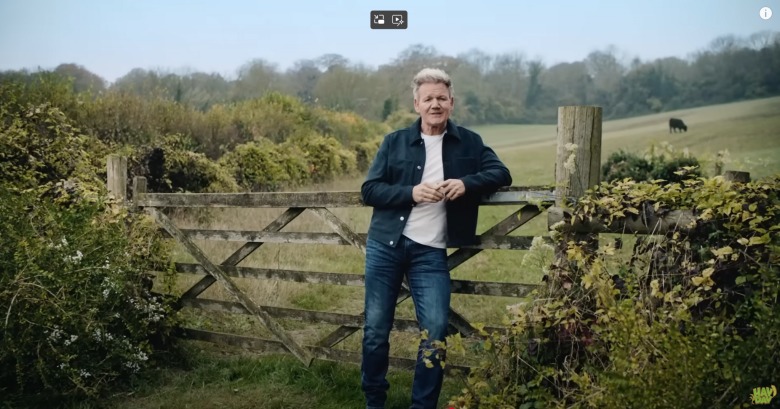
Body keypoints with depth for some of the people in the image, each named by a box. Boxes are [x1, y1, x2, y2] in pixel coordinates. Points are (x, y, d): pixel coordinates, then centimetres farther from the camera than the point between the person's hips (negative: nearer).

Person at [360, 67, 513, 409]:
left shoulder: (469, 143, 7)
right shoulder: (394, 142, 4)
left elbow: (502, 173, 4)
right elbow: (368, 191, 0)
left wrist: (467, 183, -15)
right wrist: (411, 192, -17)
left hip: (430, 252, 0)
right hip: (385, 244, 0)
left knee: (436, 330, -7)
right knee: (376, 328, 5)